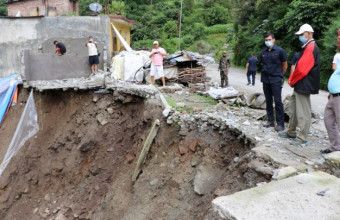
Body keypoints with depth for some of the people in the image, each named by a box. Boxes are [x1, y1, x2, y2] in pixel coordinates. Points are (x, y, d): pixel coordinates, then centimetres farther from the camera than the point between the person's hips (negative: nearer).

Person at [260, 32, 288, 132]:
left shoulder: (280, 51, -5)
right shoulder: (263, 52, 8)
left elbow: (284, 65, 3)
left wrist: (279, 75, 12)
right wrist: (266, 73, 11)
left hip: (276, 80, -5)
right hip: (265, 80, 5)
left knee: (278, 101, -5)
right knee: (268, 101, 10)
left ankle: (280, 123, -1)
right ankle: (270, 120, 20)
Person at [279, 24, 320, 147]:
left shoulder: (311, 47, -16)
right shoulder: (307, 47, 16)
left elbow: (301, 69, -23)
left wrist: (292, 80, -9)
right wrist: (292, 80, 8)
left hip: (304, 86, -11)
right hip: (299, 85, 11)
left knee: (303, 113, -4)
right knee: (293, 108, 18)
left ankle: (302, 139, 3)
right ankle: (291, 133, 30)